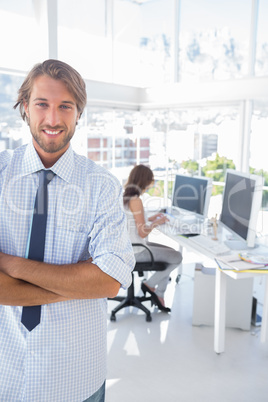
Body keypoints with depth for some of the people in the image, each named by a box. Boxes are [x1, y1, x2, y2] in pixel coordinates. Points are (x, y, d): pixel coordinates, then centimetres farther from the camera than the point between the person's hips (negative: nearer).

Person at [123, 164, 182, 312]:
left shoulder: (124, 196, 7)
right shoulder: (135, 200, -22)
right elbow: (142, 232, -22)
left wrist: (150, 219, 13)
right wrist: (157, 223, -6)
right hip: (135, 251, -10)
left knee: (171, 252, 17)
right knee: (177, 257, -2)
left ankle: (159, 295, 17)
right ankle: (150, 284, 12)